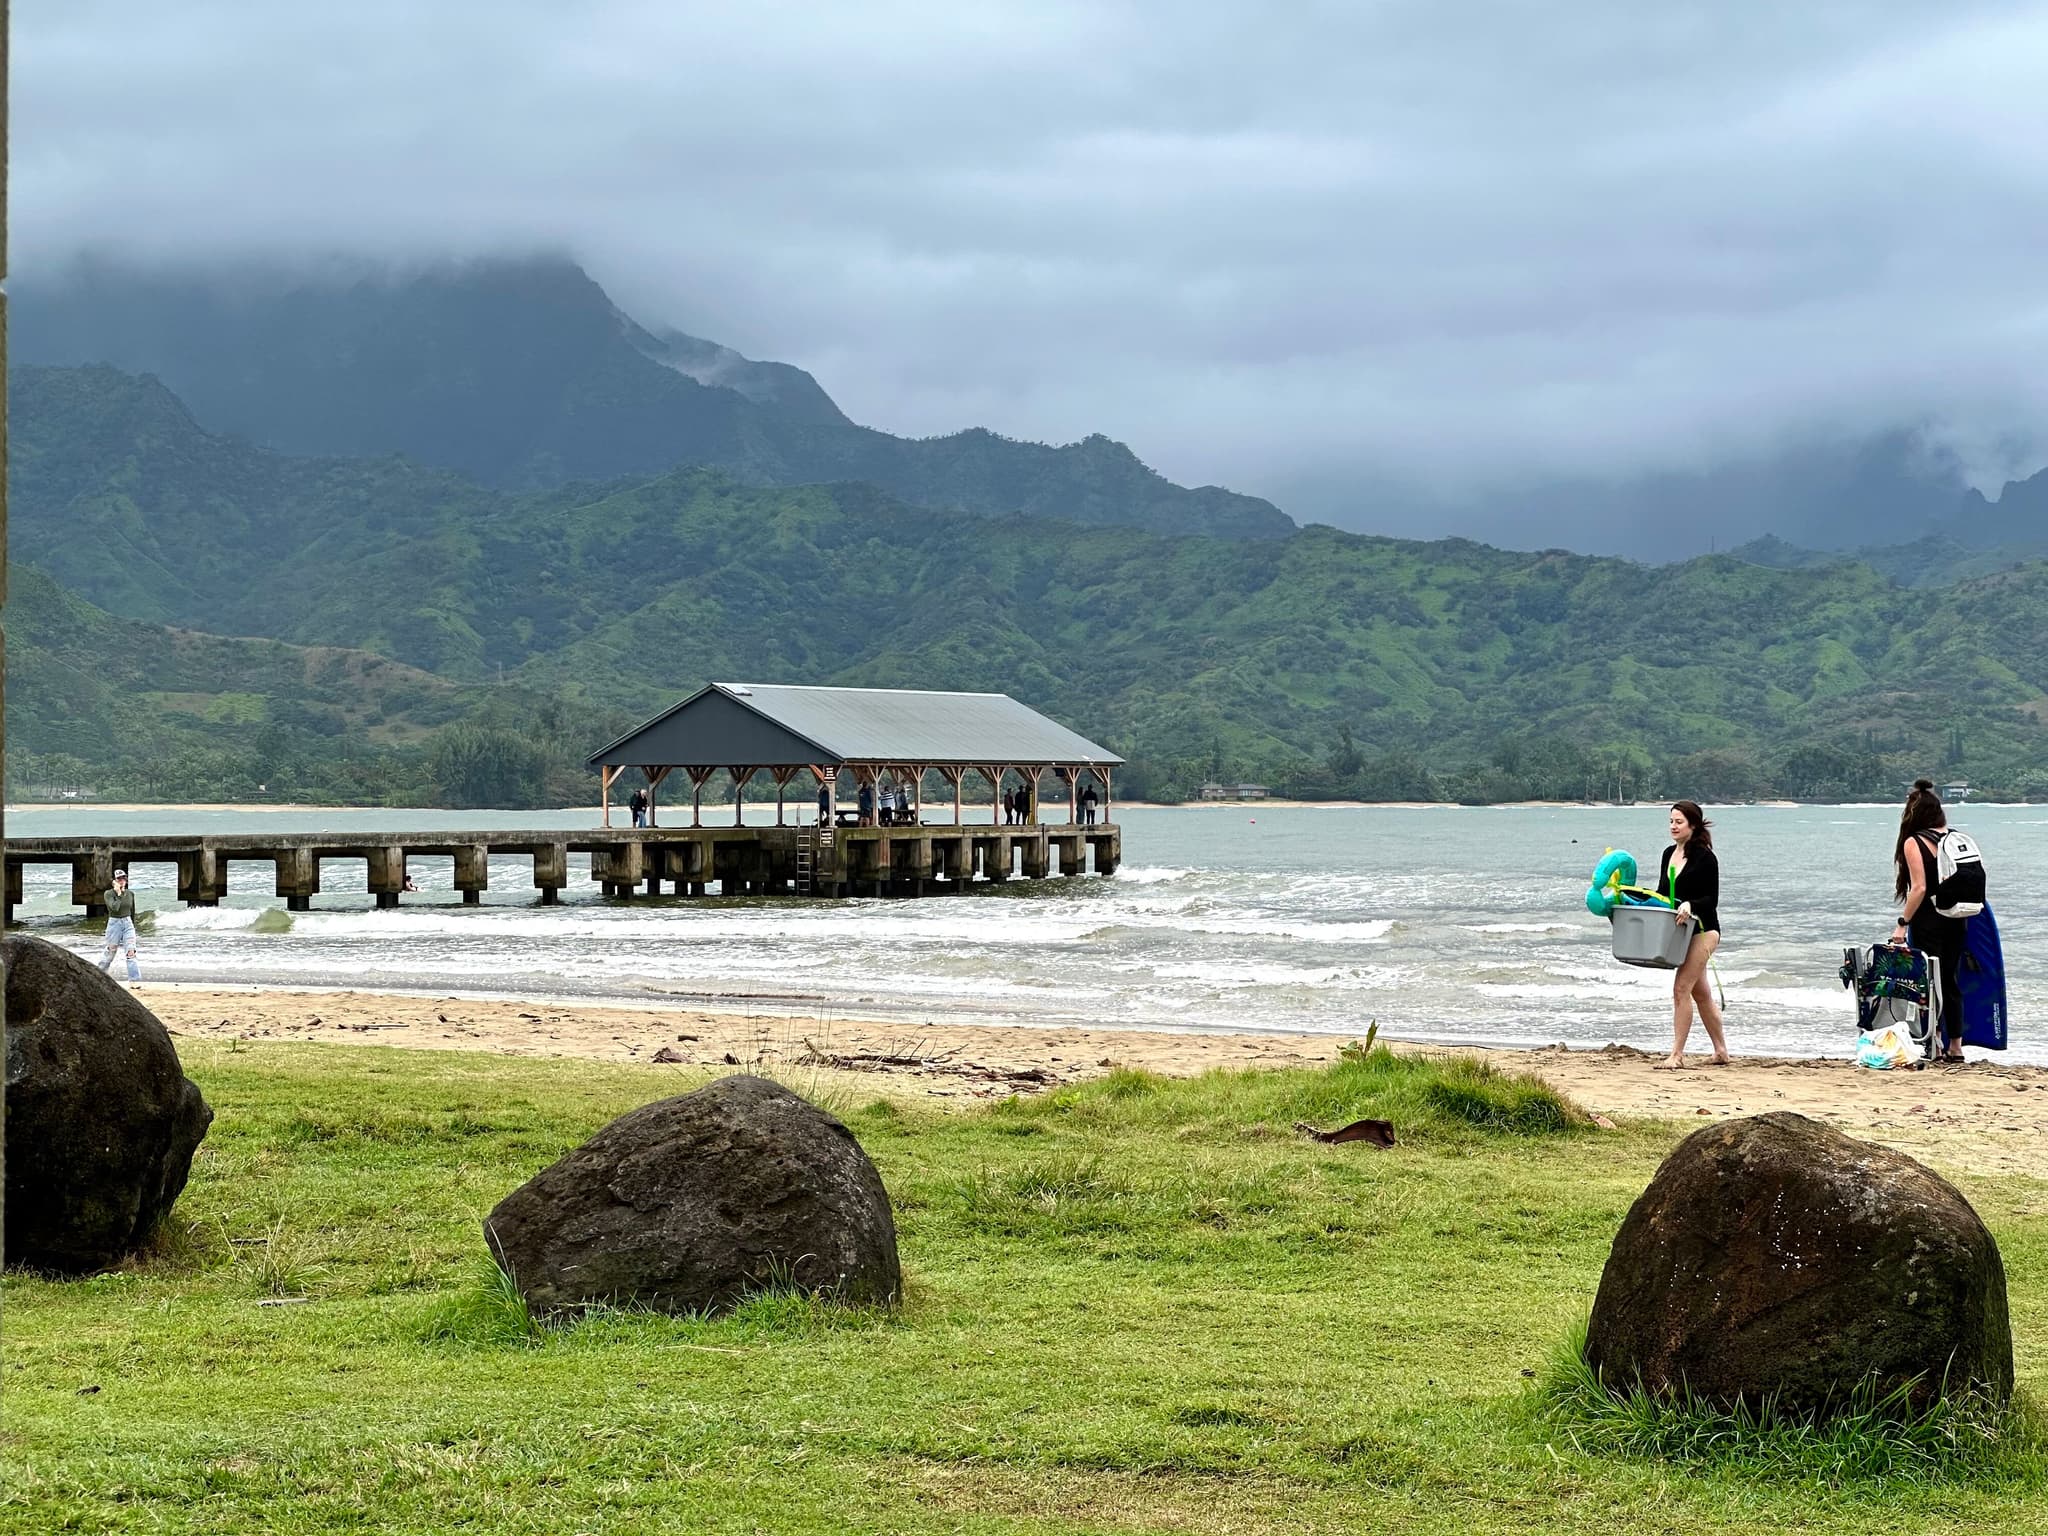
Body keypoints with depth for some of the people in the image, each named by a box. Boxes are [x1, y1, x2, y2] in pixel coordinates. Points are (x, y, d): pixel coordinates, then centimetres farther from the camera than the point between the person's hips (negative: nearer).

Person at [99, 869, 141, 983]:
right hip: (114, 923, -3)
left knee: (131, 952, -12)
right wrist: (119, 893, -17)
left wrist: (133, 926, 23)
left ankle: (135, 980, -15)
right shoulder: (108, 894, -8)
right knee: (110, 952, 7)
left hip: (128, 923, 3)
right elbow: (114, 907, -24)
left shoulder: (130, 894, 5)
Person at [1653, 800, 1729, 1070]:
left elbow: (1711, 899, -14)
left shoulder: (1704, 858, -12)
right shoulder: (1669, 854, 10)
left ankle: (1676, 1055, -13)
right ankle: (1721, 1052, 24)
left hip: (1703, 929, -8)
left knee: (1681, 989, -14)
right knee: (1701, 993, 14)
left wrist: (1690, 905, -32)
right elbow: (1662, 894, 18)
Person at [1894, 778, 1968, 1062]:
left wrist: (1902, 924, -13)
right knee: (1950, 982, 12)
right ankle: (1955, 1047, 14)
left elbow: (1919, 888, -17)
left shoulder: (1913, 843, -10)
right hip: (1956, 920, 6)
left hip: (1927, 920, -6)